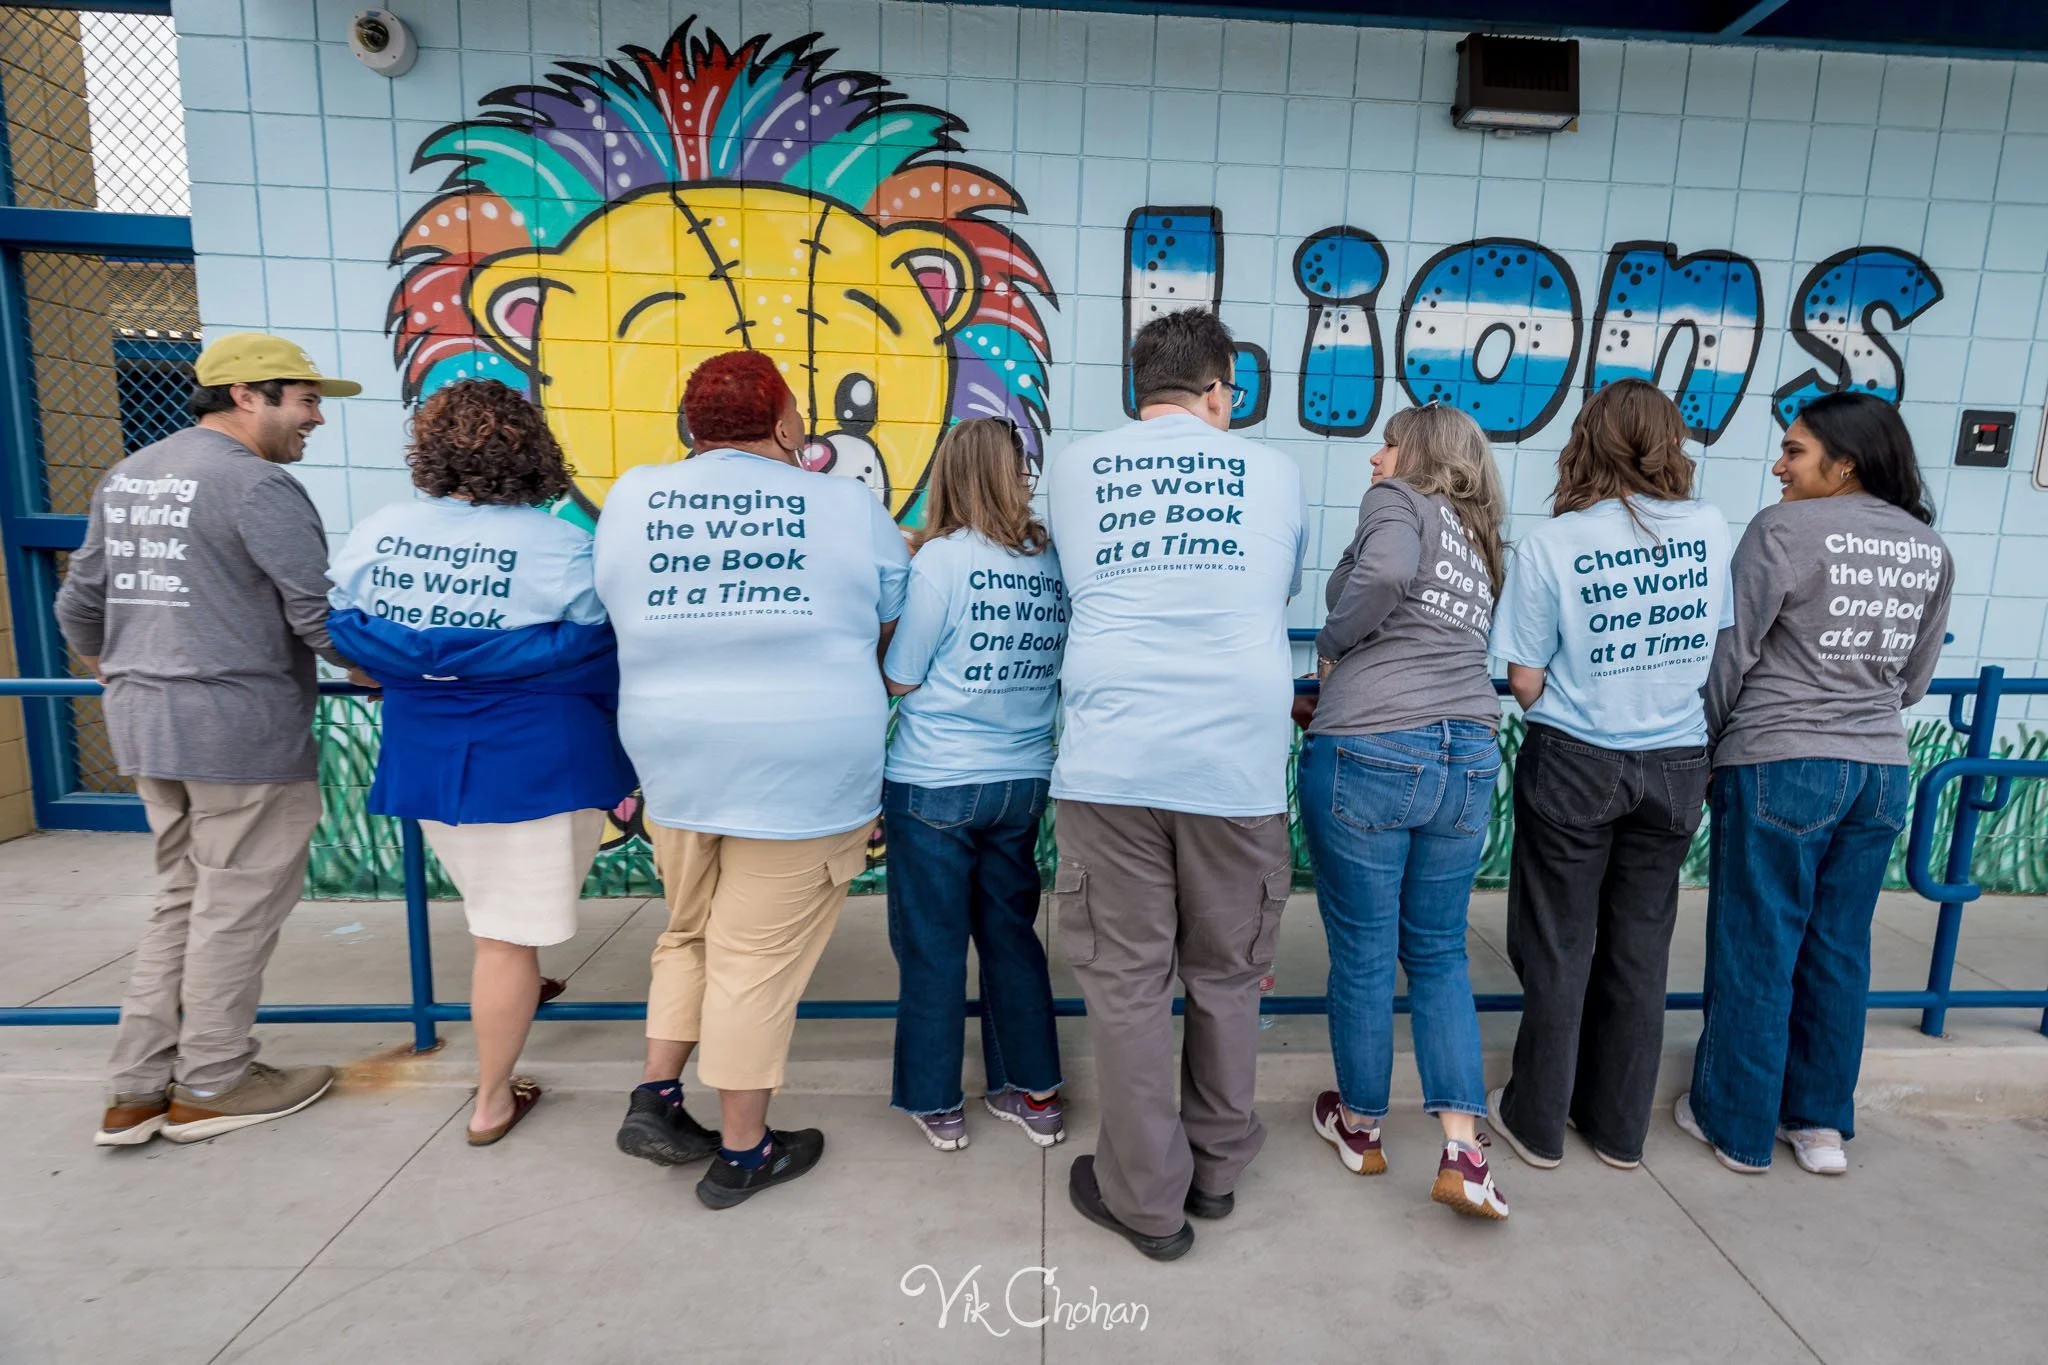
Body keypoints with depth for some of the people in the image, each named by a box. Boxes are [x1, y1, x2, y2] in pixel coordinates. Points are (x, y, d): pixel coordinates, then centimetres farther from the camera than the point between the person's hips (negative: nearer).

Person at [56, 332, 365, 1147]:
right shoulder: (258, 485, -13)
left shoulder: (127, 477, 14)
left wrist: (126, 684, 32)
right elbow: (319, 619, -18)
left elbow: (79, 609, 19)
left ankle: (138, 1090, 25)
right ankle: (211, 1087, 17)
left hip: (144, 726, 9)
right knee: (238, 907, 5)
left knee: (184, 899, 18)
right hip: (242, 726, -9)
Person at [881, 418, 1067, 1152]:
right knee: (1011, 934, 18)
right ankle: (1034, 1093, 29)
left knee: (932, 946, 10)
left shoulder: (942, 558, -12)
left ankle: (936, 1105, 25)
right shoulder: (1055, 563, 0)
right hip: (1023, 781, 4)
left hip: (934, 784, -4)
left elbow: (899, 680, -8)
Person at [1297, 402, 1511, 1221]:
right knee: (1439, 953, 17)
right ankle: (1462, 1151, 11)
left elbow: (1384, 572, -21)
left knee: (1362, 954, 9)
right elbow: (1460, 648, 16)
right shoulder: (1481, 545, 22)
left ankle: (1360, 1127, 27)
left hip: (1369, 753, -7)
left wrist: (1331, 646, -5)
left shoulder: (1397, 501, 1)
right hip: (1470, 758, 7)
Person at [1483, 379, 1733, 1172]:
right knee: (1640, 950, 15)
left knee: (1559, 949, 9)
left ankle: (1538, 1122, 23)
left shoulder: (1550, 542, -13)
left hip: (1575, 765, -3)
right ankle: (1620, 1127, 29)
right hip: (1677, 765, 4)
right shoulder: (1710, 528, -2)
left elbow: (1526, 681, -11)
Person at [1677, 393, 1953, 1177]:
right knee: (1838, 951, 15)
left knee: (1755, 951, 6)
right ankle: (1821, 1122, 27)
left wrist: (1706, 745, 4)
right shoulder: (1930, 548, 8)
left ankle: (1737, 1125, 19)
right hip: (1882, 770, 6)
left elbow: (1731, 652, -9)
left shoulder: (1786, 529, -11)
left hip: (1781, 768, -6)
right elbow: (1915, 677, 13)